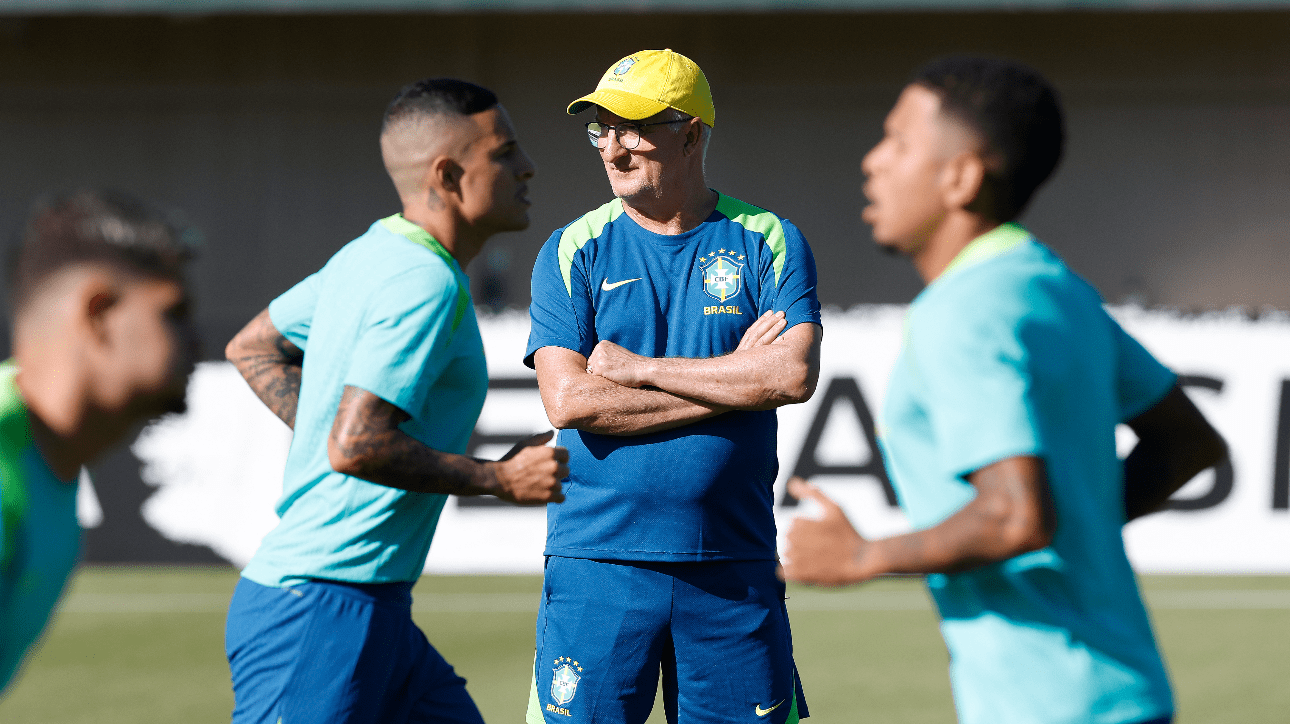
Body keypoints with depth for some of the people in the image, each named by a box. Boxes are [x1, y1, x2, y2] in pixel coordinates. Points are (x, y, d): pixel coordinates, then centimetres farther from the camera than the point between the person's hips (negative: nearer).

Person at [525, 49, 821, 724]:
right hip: (599, 560, 0)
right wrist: (732, 381, -9)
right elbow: (568, 402, -9)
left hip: (734, 565, 0)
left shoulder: (767, 242, 4)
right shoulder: (572, 252, 4)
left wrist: (641, 369, -9)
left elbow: (795, 375, -11)